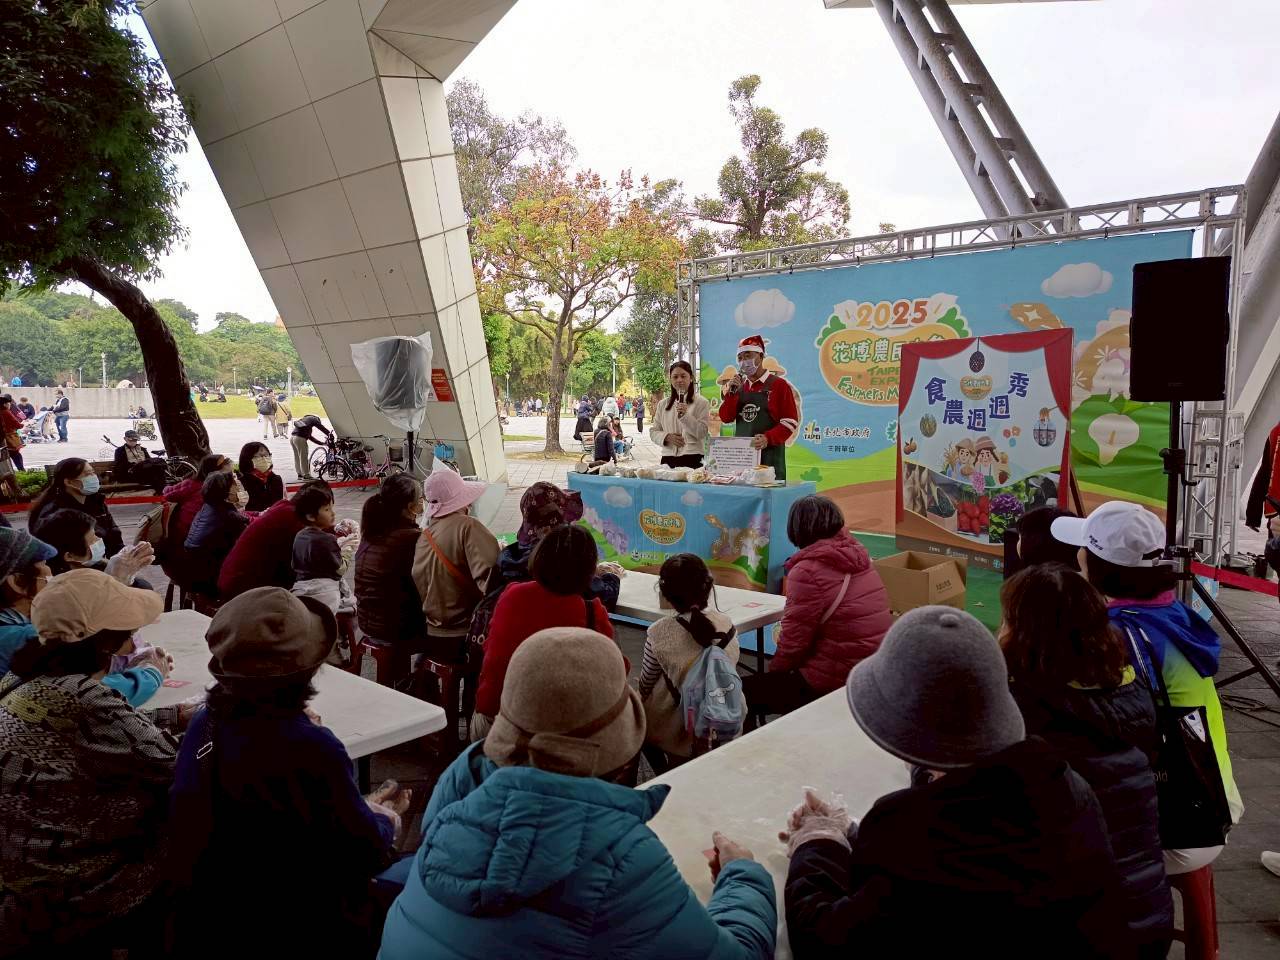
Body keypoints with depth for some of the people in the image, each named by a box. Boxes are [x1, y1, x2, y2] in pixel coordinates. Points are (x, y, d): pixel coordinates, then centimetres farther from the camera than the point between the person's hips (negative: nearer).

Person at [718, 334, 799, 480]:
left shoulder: (778, 384, -1)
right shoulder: (738, 386, 14)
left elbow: (791, 422, -7)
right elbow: (726, 418, 9)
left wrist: (768, 438, -22)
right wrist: (732, 392, -5)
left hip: (769, 454, -4)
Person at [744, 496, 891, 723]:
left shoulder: (808, 570, -19)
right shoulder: (857, 555, 3)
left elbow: (794, 641, -13)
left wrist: (774, 668, 3)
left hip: (835, 683, -8)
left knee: (744, 691, 0)